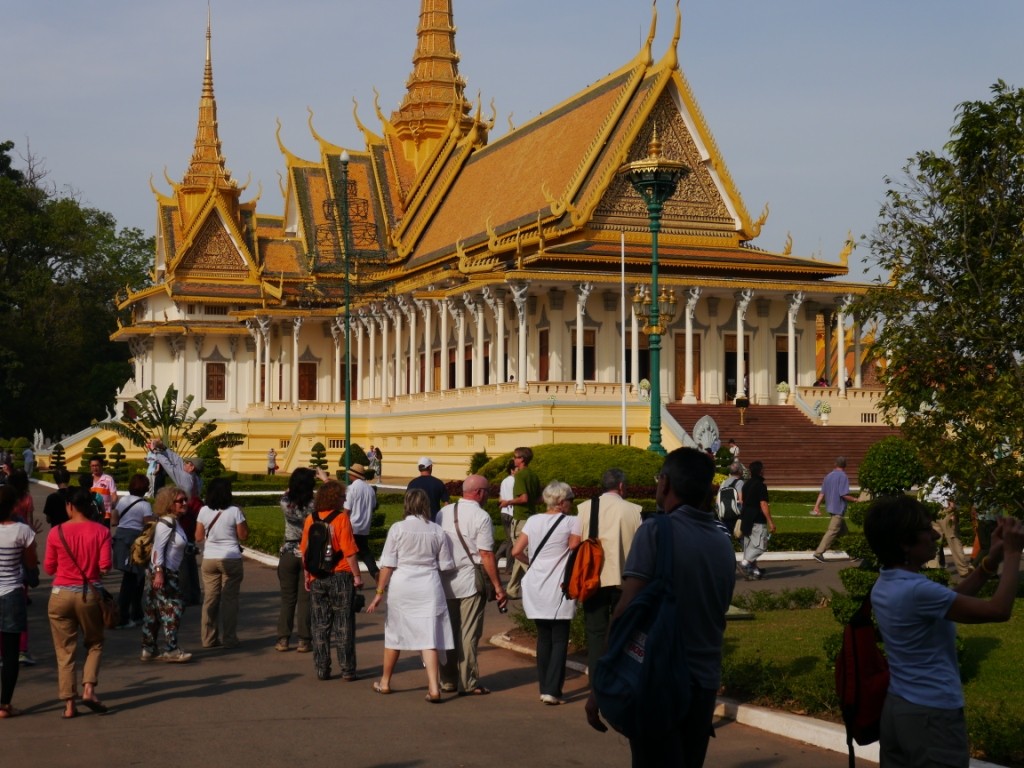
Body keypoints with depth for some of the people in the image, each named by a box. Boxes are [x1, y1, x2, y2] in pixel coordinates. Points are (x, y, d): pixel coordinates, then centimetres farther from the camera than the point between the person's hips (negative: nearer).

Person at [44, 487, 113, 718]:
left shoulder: (56, 533, -4)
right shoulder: (101, 531, -4)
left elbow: (49, 568, 1)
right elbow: (105, 566, -8)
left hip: (61, 594, 0)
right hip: (90, 594, 0)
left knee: (65, 651, 7)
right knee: (95, 644, 19)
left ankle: (69, 704, 6)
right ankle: (89, 689, 1)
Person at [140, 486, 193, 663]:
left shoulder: (175, 522, 14)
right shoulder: (166, 522, -15)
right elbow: (158, 548, -20)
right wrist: (159, 573, -25)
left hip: (170, 572, 9)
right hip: (163, 572, -9)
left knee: (153, 612, 11)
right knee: (173, 609, -6)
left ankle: (148, 650, 15)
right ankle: (171, 650, -1)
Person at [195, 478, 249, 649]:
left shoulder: (204, 511, -1)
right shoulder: (234, 511, -10)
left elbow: (198, 537, 4)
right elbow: (243, 536, -5)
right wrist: (243, 519, 7)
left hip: (209, 559, 3)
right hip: (231, 559, -3)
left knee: (210, 599, 9)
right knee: (229, 599, 2)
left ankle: (209, 638, 12)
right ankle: (229, 639, 4)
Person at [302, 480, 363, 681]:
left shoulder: (310, 520, 3)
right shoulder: (341, 519, -11)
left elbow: (305, 552, 8)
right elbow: (349, 552, -13)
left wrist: (307, 577, 17)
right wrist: (357, 575, -6)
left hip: (317, 579, 4)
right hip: (340, 576, -4)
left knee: (320, 626, 10)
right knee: (344, 625, 3)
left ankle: (322, 670, 11)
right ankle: (347, 670, 4)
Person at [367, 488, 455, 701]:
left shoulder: (398, 528, -5)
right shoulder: (437, 531, 0)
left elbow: (388, 564, -6)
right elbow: (446, 565, 4)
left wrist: (379, 592, 0)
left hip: (401, 587, 0)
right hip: (429, 588, 1)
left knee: (394, 634, 15)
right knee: (429, 636, 0)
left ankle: (385, 682, 28)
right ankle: (434, 687, -12)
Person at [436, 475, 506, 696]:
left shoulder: (444, 512, 7)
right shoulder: (481, 517, -11)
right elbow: (486, 555, -14)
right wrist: (497, 586, -9)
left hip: (444, 582, 6)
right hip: (470, 583, -6)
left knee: (448, 633, 13)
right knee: (468, 634, 0)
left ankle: (447, 681, 19)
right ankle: (468, 684, 4)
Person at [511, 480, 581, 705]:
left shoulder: (533, 521, 6)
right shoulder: (572, 522, -7)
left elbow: (516, 551, 4)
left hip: (535, 588, 5)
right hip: (558, 589, -4)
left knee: (543, 638, 15)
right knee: (559, 640, 1)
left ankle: (544, 688, 17)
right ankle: (552, 690, -7)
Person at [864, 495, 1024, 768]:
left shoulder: (885, 586, 5)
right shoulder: (916, 591, -24)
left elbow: (952, 598, 16)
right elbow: (999, 610, -19)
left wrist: (992, 559, 7)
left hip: (896, 708, 9)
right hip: (933, 715, -9)